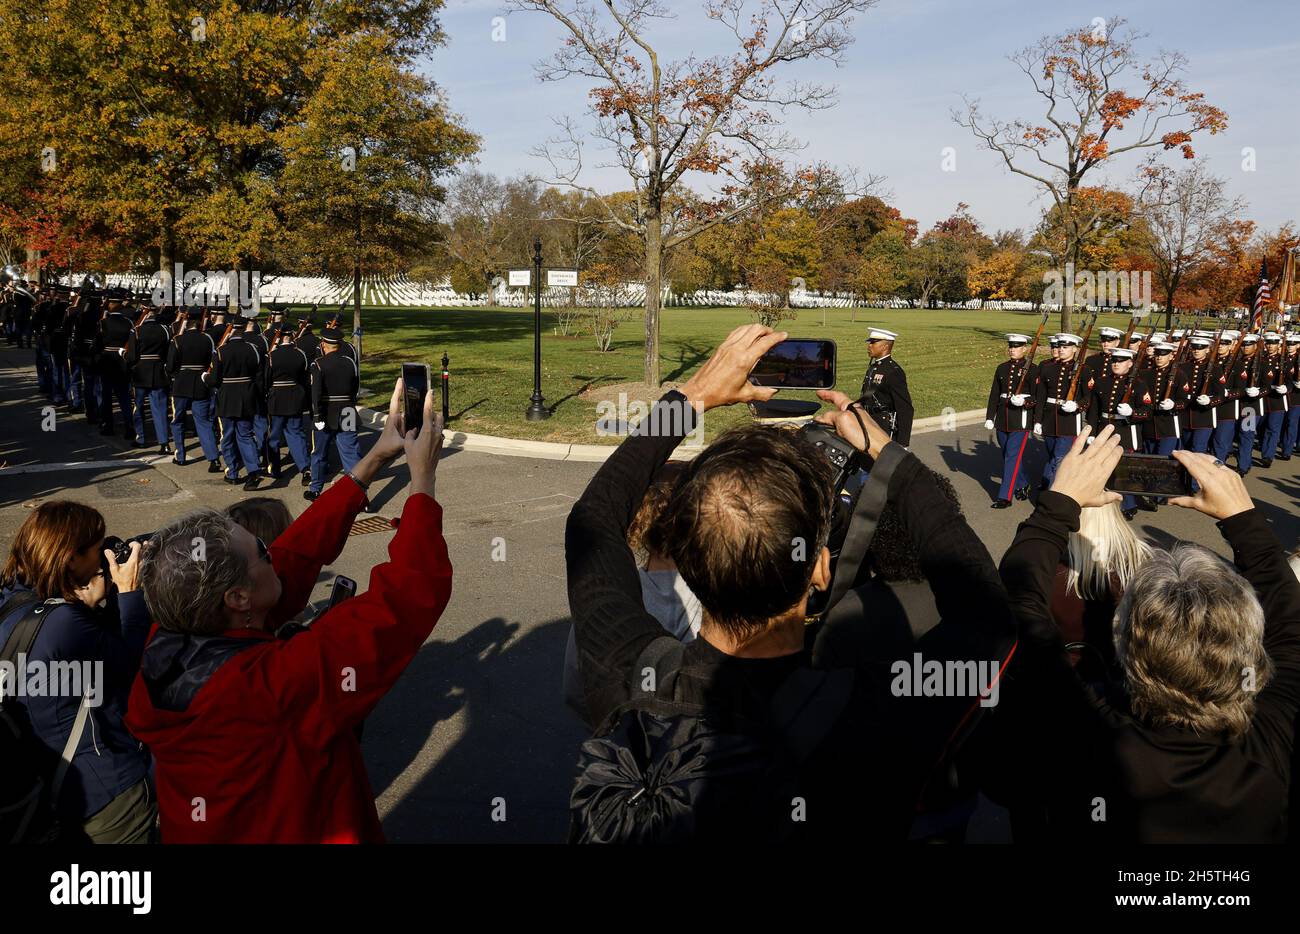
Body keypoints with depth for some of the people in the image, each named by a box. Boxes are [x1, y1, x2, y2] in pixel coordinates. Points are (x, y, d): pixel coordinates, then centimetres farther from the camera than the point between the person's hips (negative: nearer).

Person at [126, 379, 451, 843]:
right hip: (298, 832, -6)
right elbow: (411, 592, -36)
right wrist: (422, 478, -24)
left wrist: (371, 463, -8)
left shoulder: (167, 644, -17)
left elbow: (295, 555, -11)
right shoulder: (278, 683, -38)